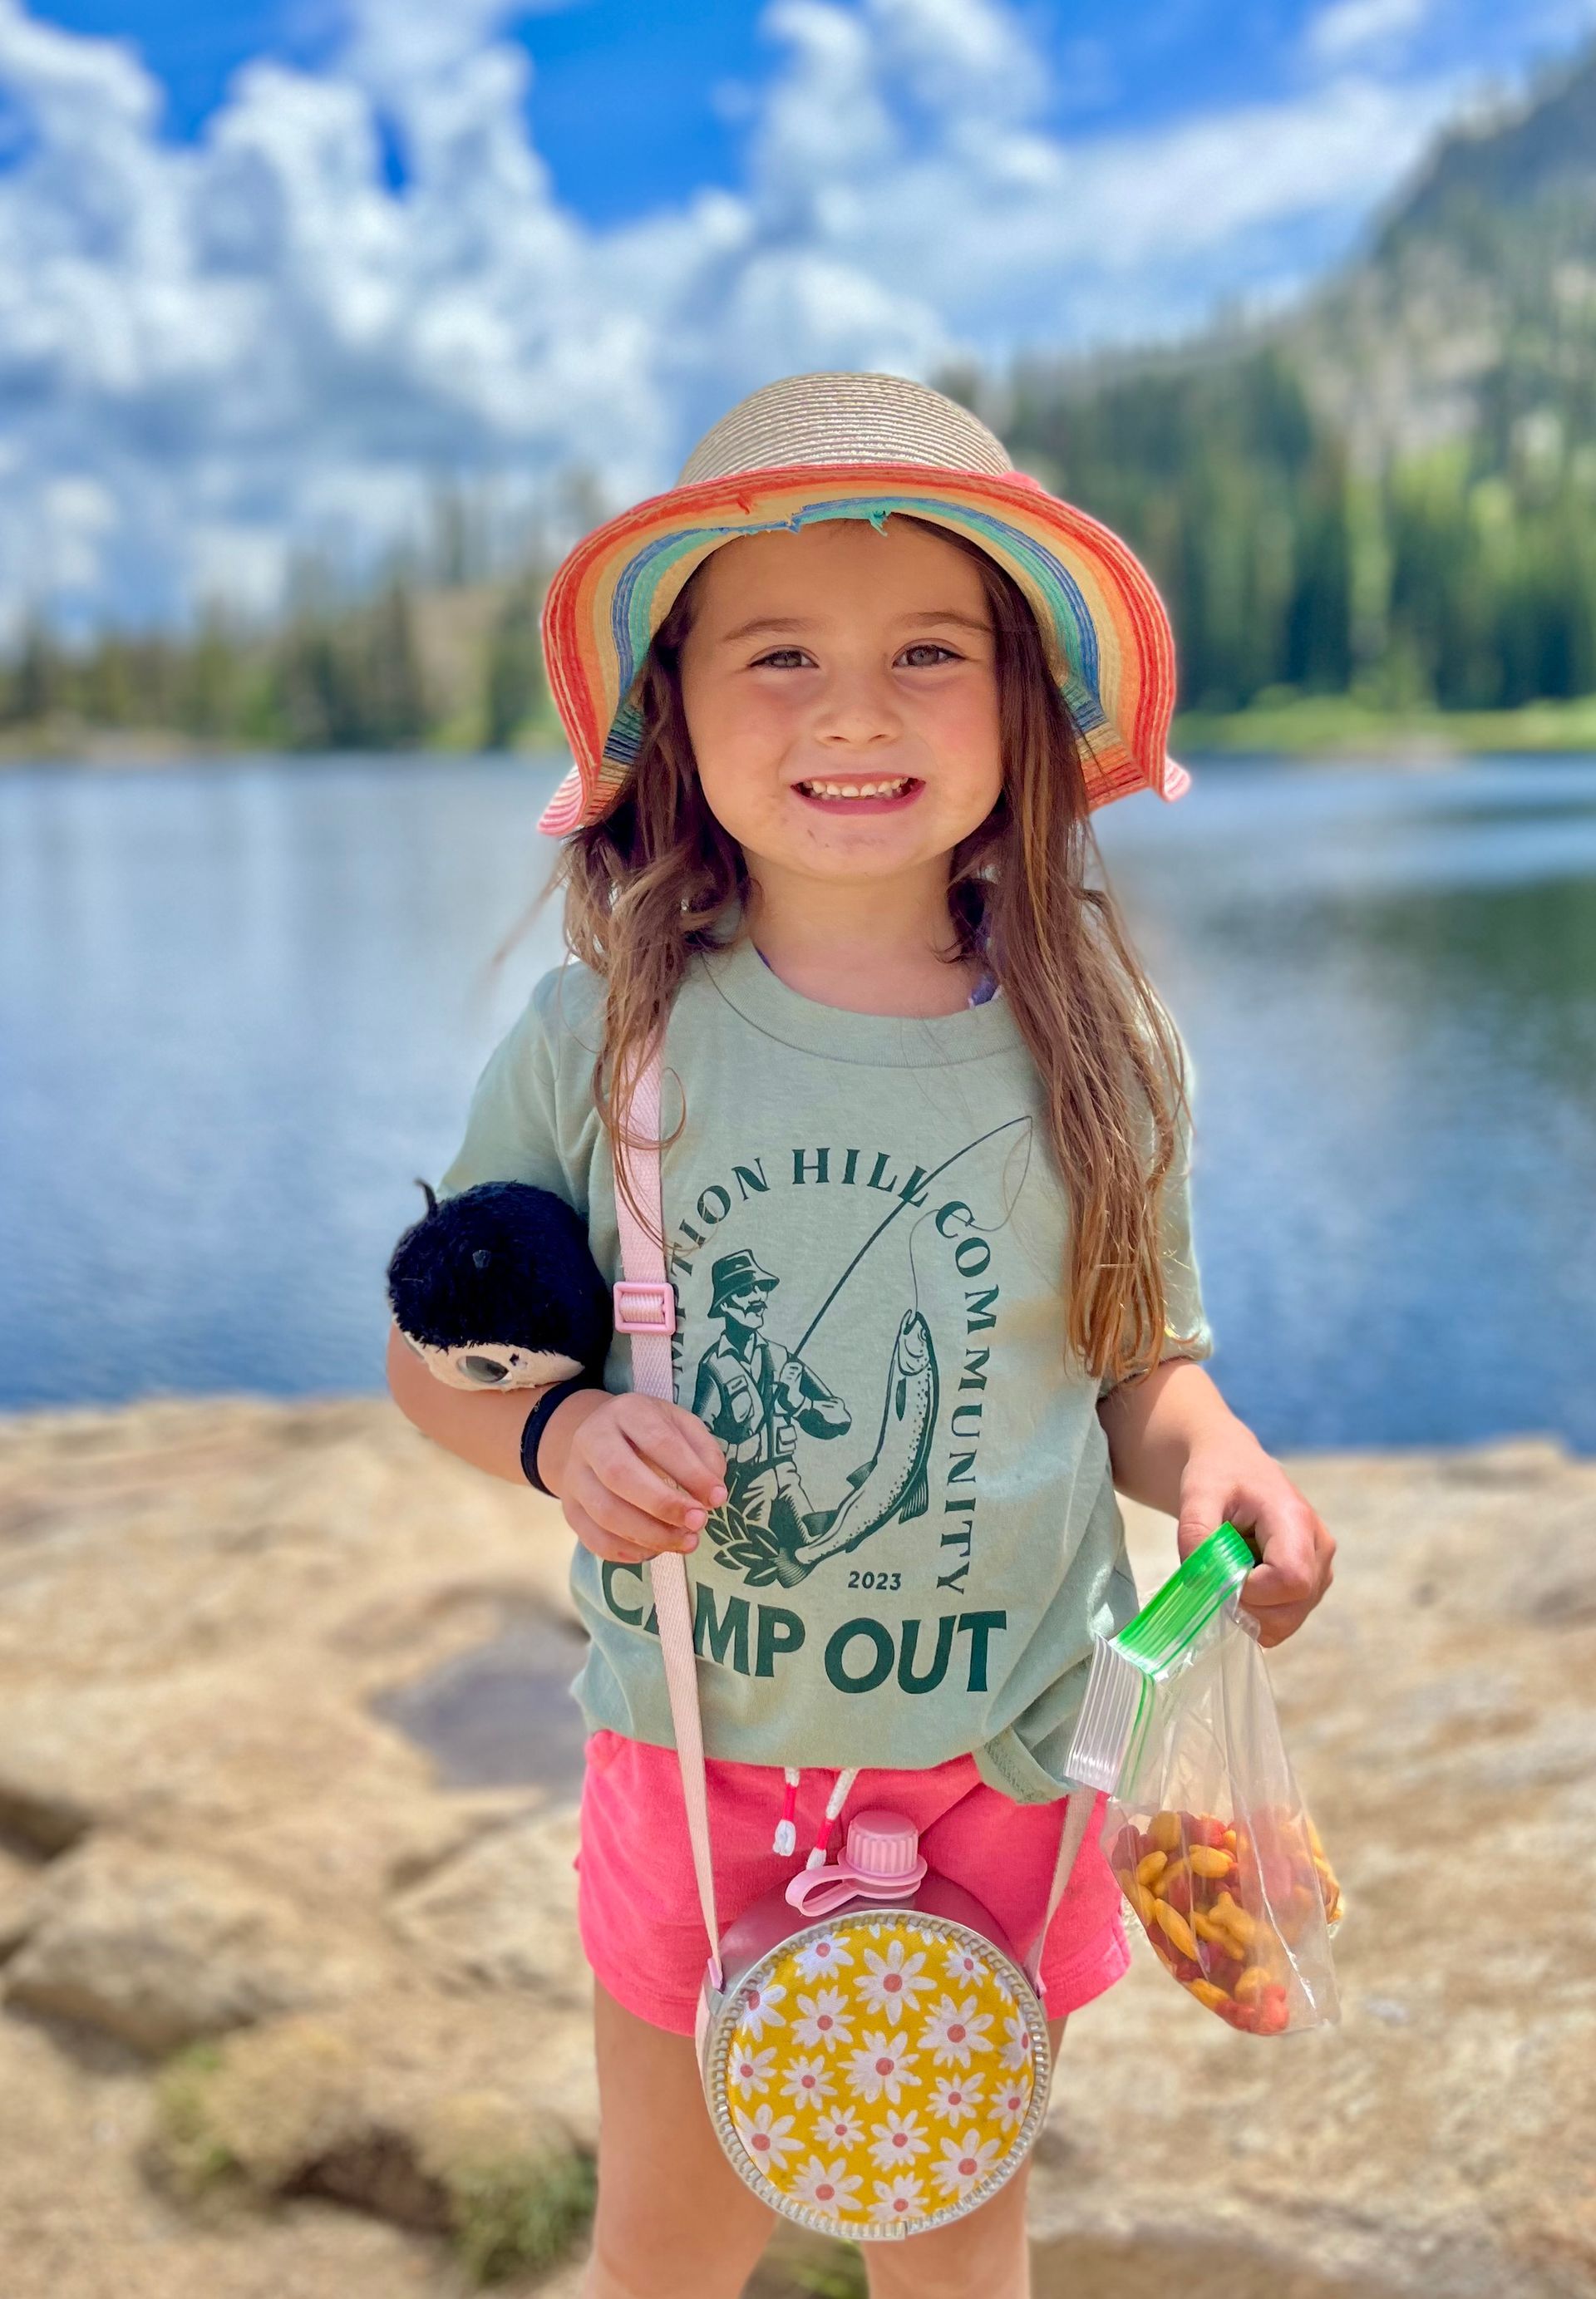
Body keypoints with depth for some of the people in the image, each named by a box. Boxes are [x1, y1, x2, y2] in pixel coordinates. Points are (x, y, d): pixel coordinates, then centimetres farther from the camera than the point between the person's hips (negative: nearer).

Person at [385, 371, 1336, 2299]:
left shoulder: (1097, 1051, -9)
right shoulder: (600, 1034, -12)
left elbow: (1137, 1361, 3)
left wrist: (1212, 1459, -18)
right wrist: (559, 1434, -21)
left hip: (996, 1759, 1)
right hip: (691, 1753, 0)